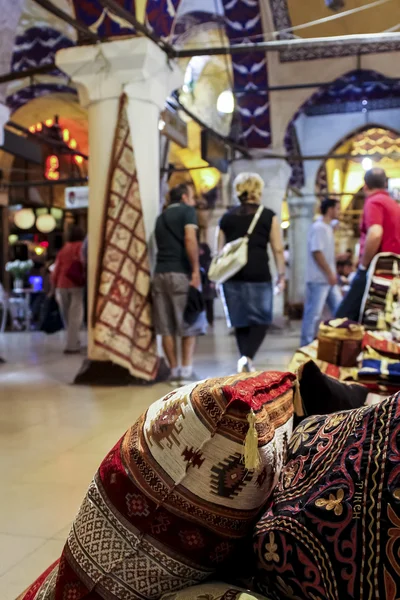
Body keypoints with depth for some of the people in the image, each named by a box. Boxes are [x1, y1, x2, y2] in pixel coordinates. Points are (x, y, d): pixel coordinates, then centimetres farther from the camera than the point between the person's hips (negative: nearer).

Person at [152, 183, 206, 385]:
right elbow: (190, 239, -13)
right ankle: (186, 370, -3)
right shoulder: (187, 210, 2)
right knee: (189, 325, 2)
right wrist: (196, 270, -15)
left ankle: (174, 371, 9)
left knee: (167, 328, 6)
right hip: (181, 273, -5)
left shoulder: (161, 217, 22)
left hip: (161, 273, 6)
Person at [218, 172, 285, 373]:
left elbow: (220, 250, 13)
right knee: (261, 320, 7)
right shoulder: (268, 216, 3)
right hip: (258, 274, -3)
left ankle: (245, 360, 16)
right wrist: (281, 275, 5)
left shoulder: (227, 217, 11)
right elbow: (277, 249, -1)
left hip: (232, 275, 3)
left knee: (241, 321, 13)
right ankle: (247, 357, -12)